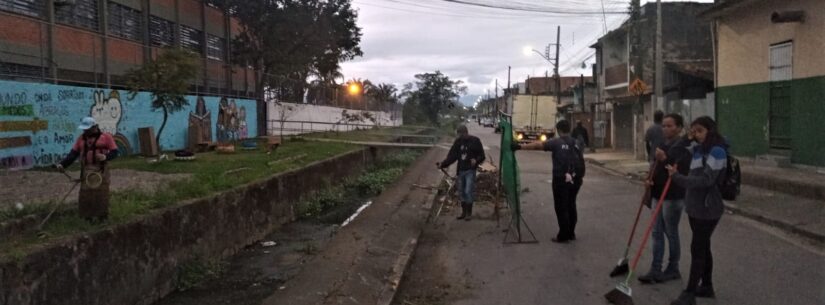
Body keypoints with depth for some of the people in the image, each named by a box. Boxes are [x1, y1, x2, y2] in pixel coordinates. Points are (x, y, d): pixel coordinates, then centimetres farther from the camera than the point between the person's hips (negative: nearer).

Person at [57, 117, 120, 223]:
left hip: (100, 170, -4)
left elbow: (114, 152, -1)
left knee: (101, 193, 1)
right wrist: (63, 164, -9)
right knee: (86, 194, 4)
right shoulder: (81, 138, 11)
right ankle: (90, 216, 15)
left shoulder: (106, 137, 0)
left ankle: (102, 216, 12)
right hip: (86, 170, 4)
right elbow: (73, 154, 5)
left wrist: (105, 157, -21)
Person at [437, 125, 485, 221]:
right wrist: (443, 164, -10)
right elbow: (452, 156, 4)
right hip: (460, 170, 5)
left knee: (468, 191, -8)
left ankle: (469, 213, 4)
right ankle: (464, 212, 20)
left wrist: (476, 160, -22)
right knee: (461, 192, 8)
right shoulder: (458, 142, 8)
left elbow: (481, 156, -1)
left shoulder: (475, 141, -3)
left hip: (470, 170, -5)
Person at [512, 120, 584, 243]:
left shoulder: (557, 142, -9)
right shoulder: (576, 144, 9)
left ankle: (563, 236, 5)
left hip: (561, 180, -6)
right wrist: (580, 177, 18)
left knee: (561, 208, 2)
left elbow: (538, 145, -19)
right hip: (575, 180, 6)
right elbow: (581, 162, 10)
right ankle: (571, 233, 24)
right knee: (571, 206, 17)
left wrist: (520, 146, -20)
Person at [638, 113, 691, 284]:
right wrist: (650, 179, 3)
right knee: (657, 233, 8)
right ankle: (655, 270, 13)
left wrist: (665, 159, -35)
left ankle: (673, 270, 17)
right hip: (658, 194, 8)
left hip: (674, 196, -8)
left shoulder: (684, 146, -13)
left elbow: (682, 169, -24)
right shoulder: (663, 145, 13)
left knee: (671, 233, 3)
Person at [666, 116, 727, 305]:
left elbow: (706, 180, -25)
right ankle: (707, 286, 30)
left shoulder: (717, 151, -16)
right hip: (695, 206, 9)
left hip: (707, 209, -9)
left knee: (698, 249, -5)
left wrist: (678, 177, -28)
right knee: (703, 247, 17)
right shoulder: (697, 149, 9)